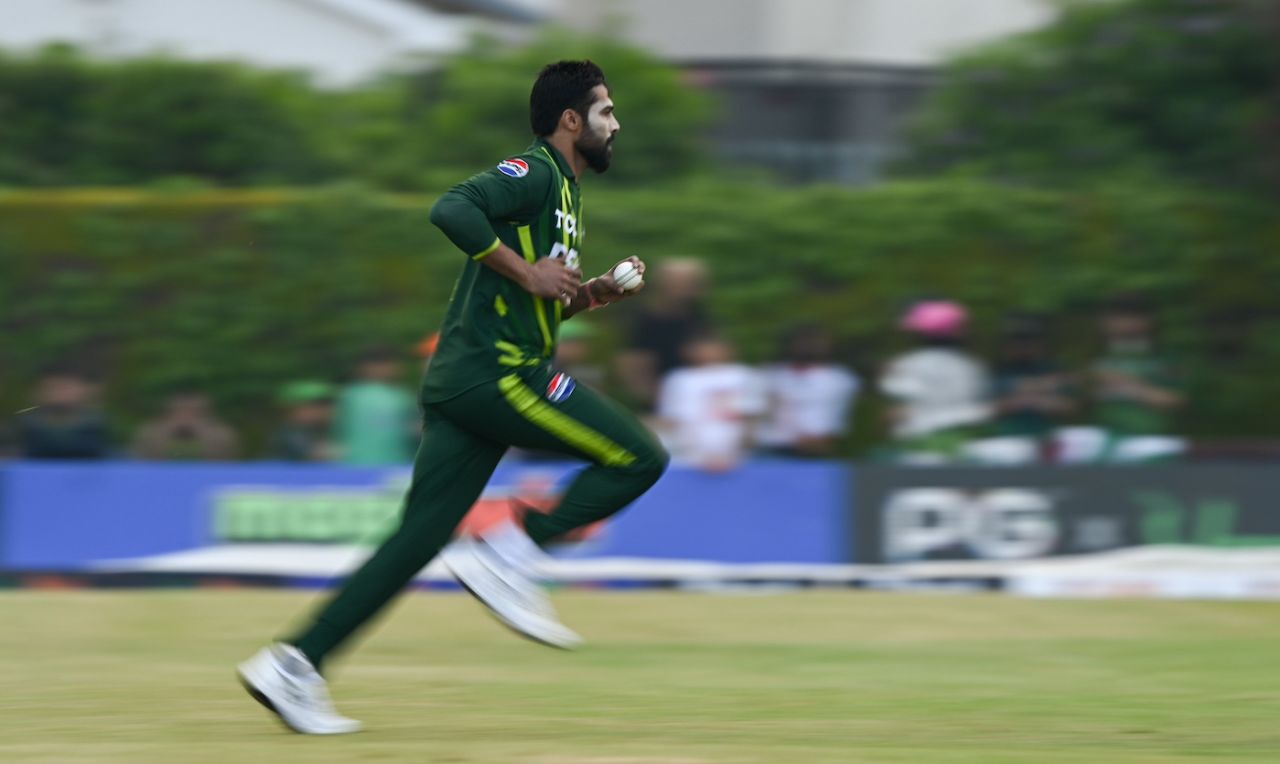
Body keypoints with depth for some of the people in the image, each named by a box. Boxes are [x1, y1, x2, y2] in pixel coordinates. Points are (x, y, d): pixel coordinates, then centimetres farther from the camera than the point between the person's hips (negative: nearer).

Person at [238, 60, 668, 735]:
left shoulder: (562, 193, 25)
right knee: (640, 458, -6)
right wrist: (528, 271, -18)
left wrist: (589, 295, 16)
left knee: (420, 539, 2)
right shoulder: (536, 173, -5)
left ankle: (295, 662, -3)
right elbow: (452, 209, -22)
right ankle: (506, 556, -9)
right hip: (496, 372, -10)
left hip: (462, 382, 10)